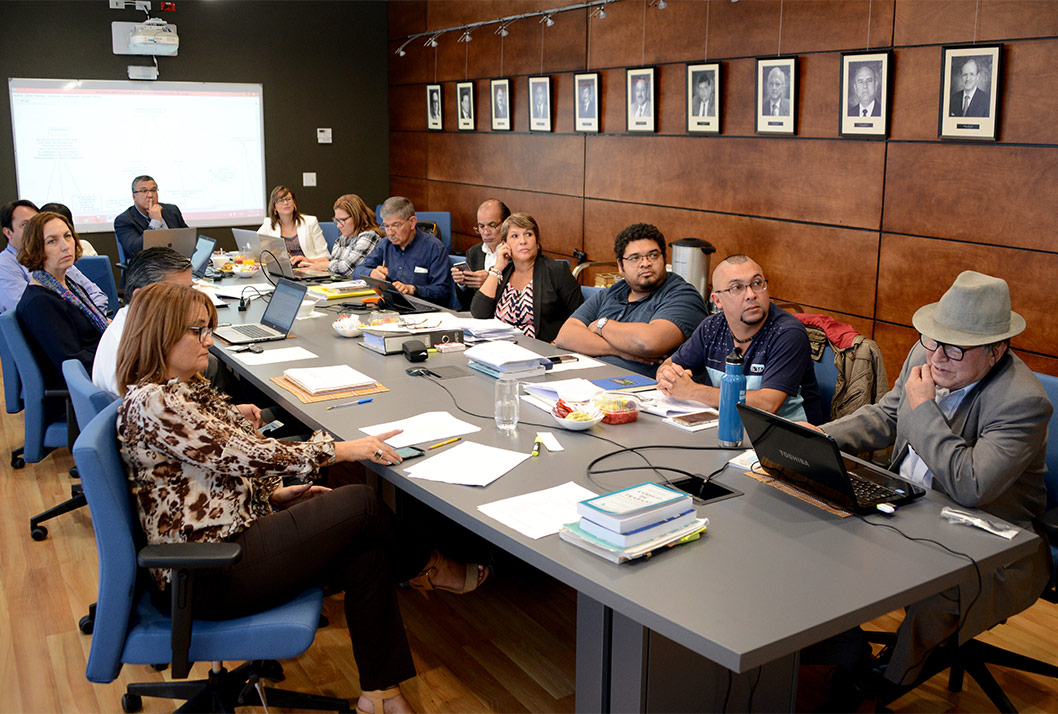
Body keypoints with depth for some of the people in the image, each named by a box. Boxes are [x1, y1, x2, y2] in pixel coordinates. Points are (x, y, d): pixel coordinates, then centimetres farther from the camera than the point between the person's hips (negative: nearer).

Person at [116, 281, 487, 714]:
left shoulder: (186, 387, 13)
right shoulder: (149, 403, -19)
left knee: (367, 554, -11)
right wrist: (341, 450, -18)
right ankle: (422, 569, 17)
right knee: (359, 503, -14)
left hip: (237, 535, 9)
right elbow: (243, 455, -23)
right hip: (208, 574, -9)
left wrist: (277, 492, 5)